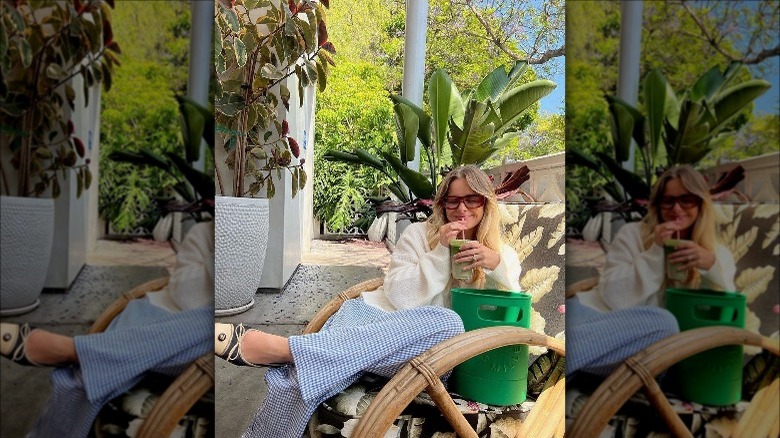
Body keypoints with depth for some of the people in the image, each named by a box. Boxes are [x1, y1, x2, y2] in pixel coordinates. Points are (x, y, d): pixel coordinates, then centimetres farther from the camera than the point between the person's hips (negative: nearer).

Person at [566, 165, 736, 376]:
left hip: (645, 352, 2)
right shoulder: (632, 234, 6)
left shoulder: (718, 255, 13)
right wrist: (655, 252, -11)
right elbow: (613, 297, -5)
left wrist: (712, 267, -13)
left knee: (665, 323, -33)